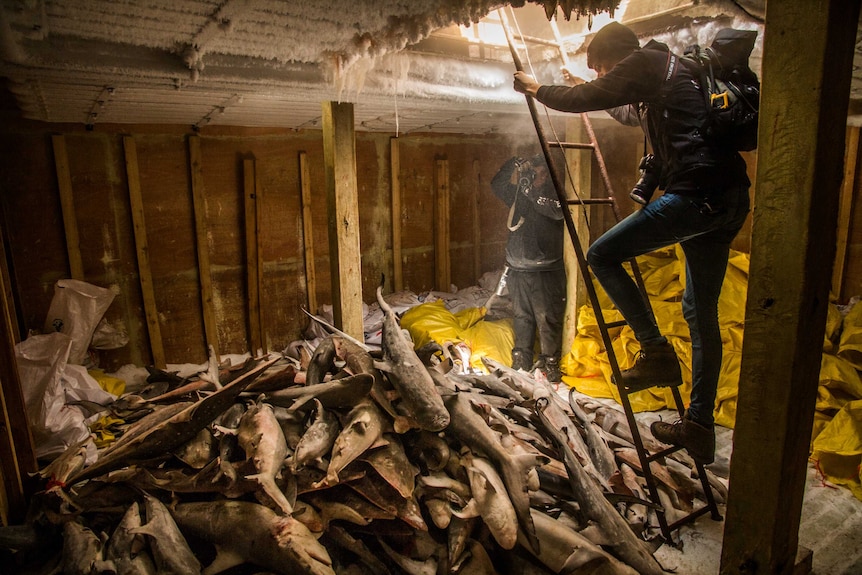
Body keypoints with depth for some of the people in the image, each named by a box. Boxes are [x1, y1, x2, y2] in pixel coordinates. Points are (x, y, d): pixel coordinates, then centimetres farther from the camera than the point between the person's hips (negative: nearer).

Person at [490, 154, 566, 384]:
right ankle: (521, 361, 21)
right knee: (521, 318, 11)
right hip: (518, 268, 5)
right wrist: (513, 168, -6)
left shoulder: (554, 195, 0)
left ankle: (549, 363, 4)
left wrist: (530, 191, -22)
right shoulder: (519, 195, 15)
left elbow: (556, 210, -20)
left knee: (548, 319, -4)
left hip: (546, 270, -5)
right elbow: (497, 186, 7)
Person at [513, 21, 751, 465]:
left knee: (602, 255, -5)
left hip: (696, 193, -10)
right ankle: (700, 426, 19)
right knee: (701, 311, 11)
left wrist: (538, 90, 16)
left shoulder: (644, 62, 1)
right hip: (730, 199, 10)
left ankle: (656, 351, -2)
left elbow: (587, 99, 0)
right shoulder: (667, 71, 28)